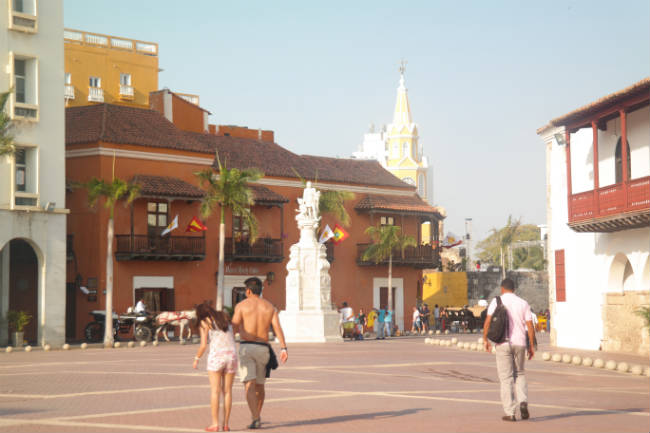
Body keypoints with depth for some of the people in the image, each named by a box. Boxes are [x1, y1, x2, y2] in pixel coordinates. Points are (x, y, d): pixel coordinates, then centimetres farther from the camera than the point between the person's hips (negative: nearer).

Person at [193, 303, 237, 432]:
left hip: (216, 356, -4)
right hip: (232, 355, 4)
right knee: (227, 391, 8)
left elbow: (203, 345, -4)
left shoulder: (204, 323, 2)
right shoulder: (224, 317, 17)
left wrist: (196, 359, 8)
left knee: (215, 391, 1)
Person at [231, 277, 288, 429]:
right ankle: (257, 416, 31)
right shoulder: (270, 306, 8)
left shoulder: (242, 305, -1)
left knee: (250, 386, -7)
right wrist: (283, 349, -11)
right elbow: (277, 327, -5)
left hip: (246, 348, -3)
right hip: (263, 349, 3)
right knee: (260, 385, 19)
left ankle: (256, 419, -21)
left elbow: (233, 328, -7)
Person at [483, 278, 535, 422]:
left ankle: (510, 413, 0)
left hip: (503, 344, -2)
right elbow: (530, 326, 2)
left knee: (506, 378, 3)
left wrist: (485, 339, 3)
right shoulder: (523, 303, 6)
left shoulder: (496, 301, 0)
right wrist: (531, 346, 9)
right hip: (520, 343, 2)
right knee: (520, 374, 21)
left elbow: (488, 322, -9)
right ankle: (523, 402, -1)